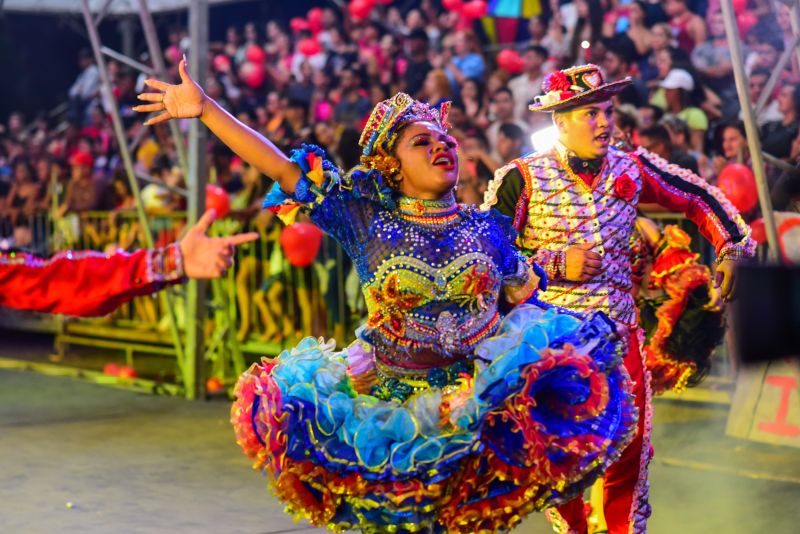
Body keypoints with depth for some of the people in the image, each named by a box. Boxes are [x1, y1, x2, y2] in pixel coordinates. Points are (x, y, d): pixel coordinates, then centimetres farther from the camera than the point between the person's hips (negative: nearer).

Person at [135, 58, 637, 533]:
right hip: (389, 402, 0)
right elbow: (283, 168, -7)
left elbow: (523, 300, 11)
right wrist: (205, 108, -10)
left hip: (481, 400, 1)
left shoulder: (487, 227, 4)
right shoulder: (369, 220, -2)